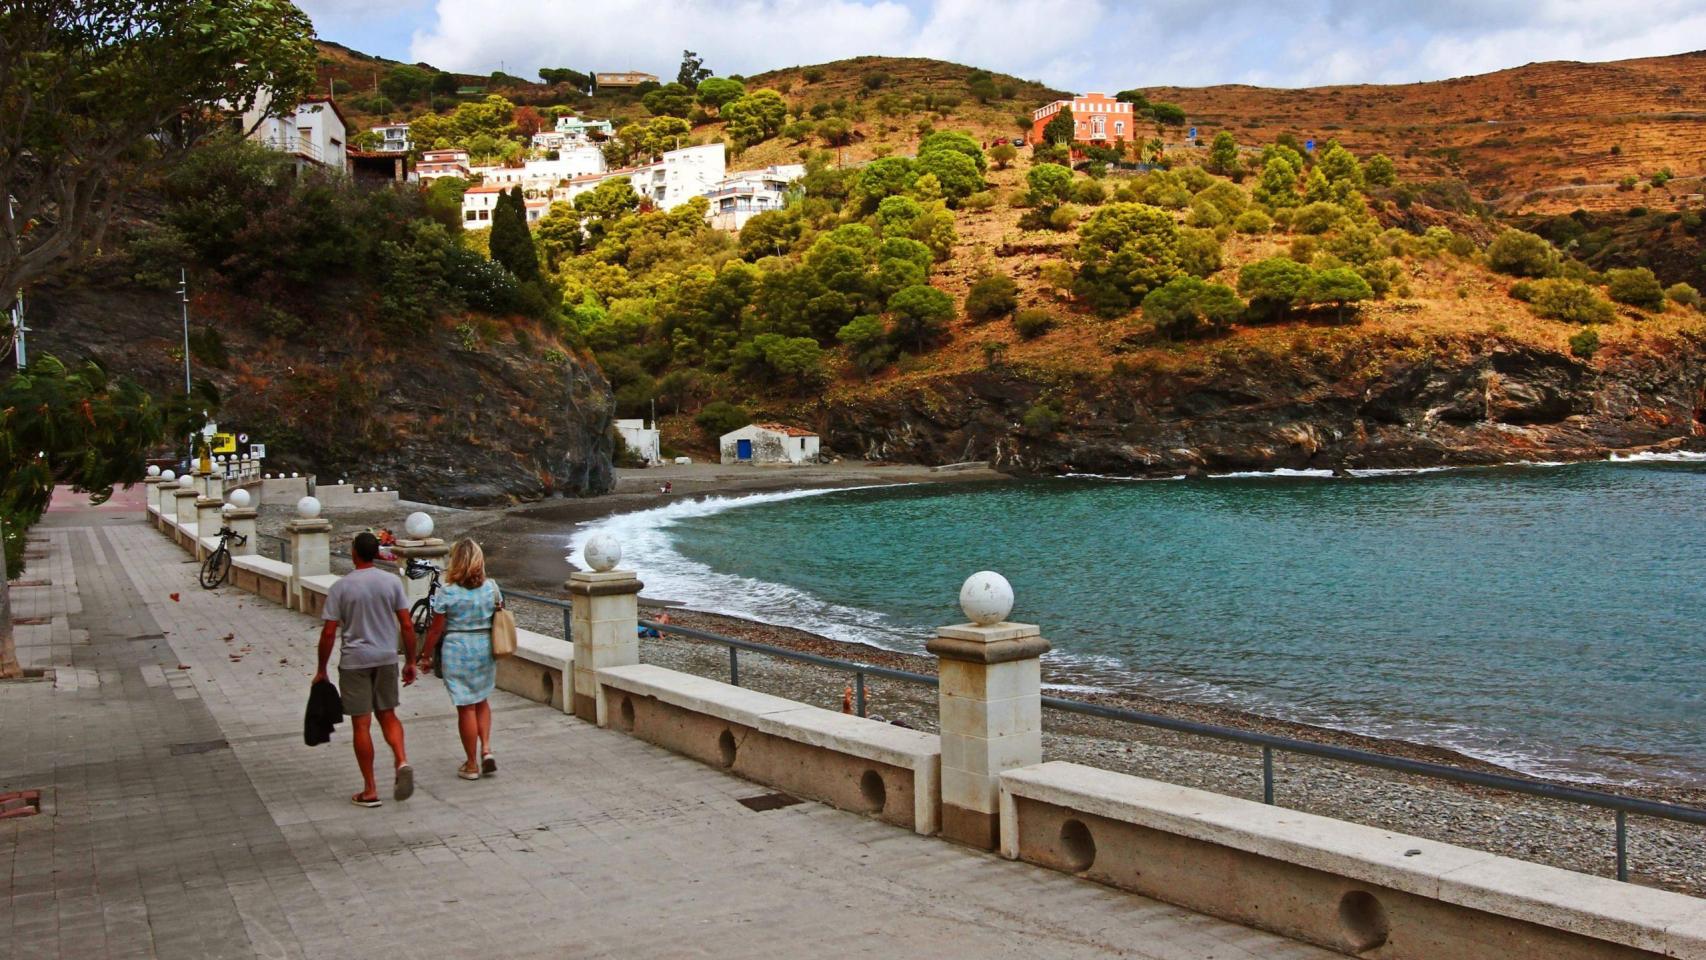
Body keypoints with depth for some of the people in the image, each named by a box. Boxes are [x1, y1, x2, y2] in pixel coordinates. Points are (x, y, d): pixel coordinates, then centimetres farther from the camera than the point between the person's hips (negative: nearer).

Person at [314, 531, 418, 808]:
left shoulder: (340, 587, -7)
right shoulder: (392, 582, -1)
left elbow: (329, 632, -7)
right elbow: (407, 626, -1)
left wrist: (321, 669, 4)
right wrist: (410, 662, 8)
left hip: (354, 662, -2)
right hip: (386, 659, 3)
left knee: (361, 724, 3)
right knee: (388, 714, 17)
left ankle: (370, 790, 7)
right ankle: (402, 761, -8)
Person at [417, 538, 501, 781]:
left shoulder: (446, 592, -13)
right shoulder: (491, 588, -3)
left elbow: (436, 629, -9)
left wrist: (426, 654, 4)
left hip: (457, 652, -3)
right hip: (486, 649, 3)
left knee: (466, 707, 5)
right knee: (482, 701, 22)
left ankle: (472, 765, 13)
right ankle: (486, 749, 7)